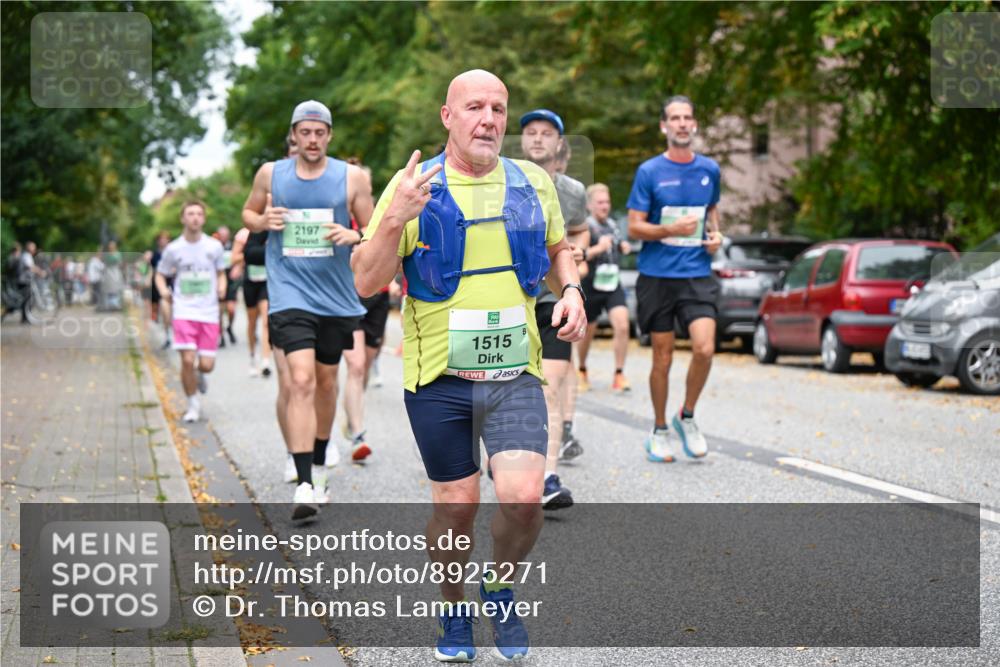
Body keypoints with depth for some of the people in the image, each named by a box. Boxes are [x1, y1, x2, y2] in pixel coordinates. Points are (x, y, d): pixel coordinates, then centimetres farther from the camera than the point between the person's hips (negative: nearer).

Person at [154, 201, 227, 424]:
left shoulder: (214, 246, 3)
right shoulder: (173, 249, 2)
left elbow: (221, 273, 16)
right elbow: (160, 275, 12)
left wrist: (221, 287, -5)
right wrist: (164, 292, -7)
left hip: (209, 312, 1)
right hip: (184, 311, -1)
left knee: (206, 364, -3)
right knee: (187, 360, -14)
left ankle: (200, 374, 36)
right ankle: (193, 405, 6)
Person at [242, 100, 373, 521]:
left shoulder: (351, 177, 0)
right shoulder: (270, 174, 3)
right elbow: (248, 214, 18)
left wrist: (352, 236, -17)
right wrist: (263, 221, -6)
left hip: (335, 297, 2)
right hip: (289, 293, -2)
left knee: (326, 381, 17)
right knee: (299, 380, -17)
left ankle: (319, 455, 42)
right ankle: (304, 484, -20)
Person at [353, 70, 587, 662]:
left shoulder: (533, 183, 6)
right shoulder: (413, 187, -4)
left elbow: (557, 249, 23)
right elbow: (367, 284, -8)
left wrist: (571, 291, 2)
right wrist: (395, 220, -24)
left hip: (516, 375, 2)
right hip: (439, 378, -2)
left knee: (524, 498, -12)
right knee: (457, 504, 6)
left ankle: (501, 589, 17)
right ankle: (455, 614, 30)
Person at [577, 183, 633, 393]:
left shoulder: (612, 224, 11)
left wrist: (624, 247, 9)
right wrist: (598, 248, -28)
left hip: (613, 285, 4)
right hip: (591, 287, -4)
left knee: (622, 326, -15)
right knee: (588, 332, 9)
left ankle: (619, 375, -9)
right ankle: (581, 371, 34)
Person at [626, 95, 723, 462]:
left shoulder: (709, 169, 8)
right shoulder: (649, 171, -2)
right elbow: (634, 227, -3)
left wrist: (715, 233, 6)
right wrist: (671, 229, -19)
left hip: (697, 274, 2)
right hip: (657, 276, -2)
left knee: (704, 348, -14)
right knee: (662, 357, 3)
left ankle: (687, 417, 9)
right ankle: (659, 430, 21)